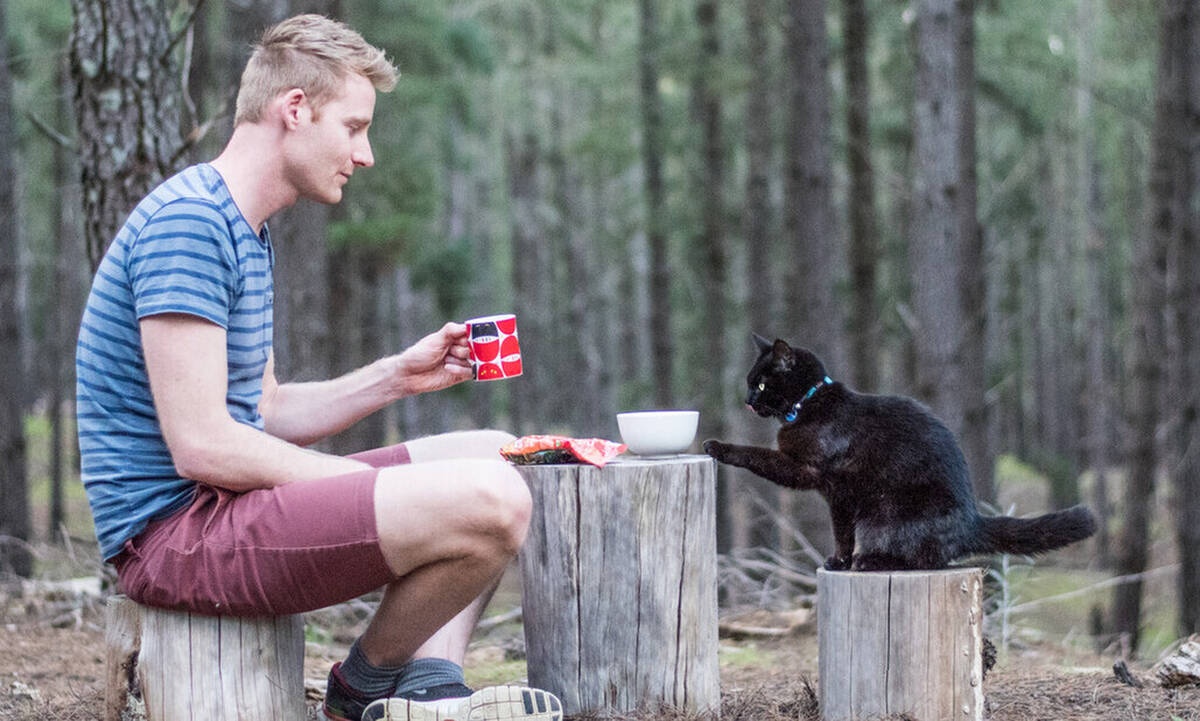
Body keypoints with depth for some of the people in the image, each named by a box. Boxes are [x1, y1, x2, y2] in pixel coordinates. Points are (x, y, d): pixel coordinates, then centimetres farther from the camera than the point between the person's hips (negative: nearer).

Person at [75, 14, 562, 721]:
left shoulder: (249, 232, 18)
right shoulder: (188, 219, -16)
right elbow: (200, 445, -21)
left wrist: (394, 377, 7)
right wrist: (375, 486, -12)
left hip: (228, 504, 11)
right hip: (175, 530, -11)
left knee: (493, 453, 16)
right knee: (489, 504, -26)